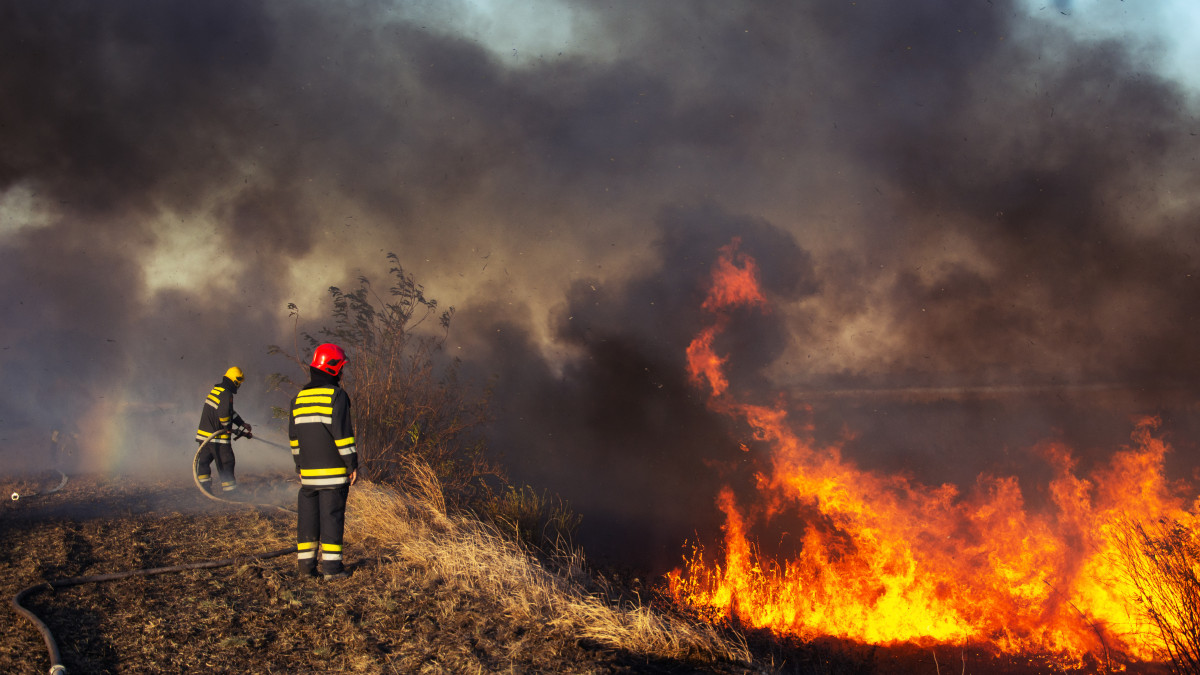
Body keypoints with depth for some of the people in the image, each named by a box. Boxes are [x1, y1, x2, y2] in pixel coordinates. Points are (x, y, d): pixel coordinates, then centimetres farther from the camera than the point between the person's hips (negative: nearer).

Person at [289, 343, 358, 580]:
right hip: (334, 471, -6)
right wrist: (352, 463, -9)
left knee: (307, 516, 11)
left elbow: (293, 436, 16)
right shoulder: (336, 396, -9)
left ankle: (306, 565, 14)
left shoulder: (299, 398, 12)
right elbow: (342, 433, -14)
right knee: (332, 516, -3)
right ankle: (331, 567, -3)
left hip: (308, 471, 6)